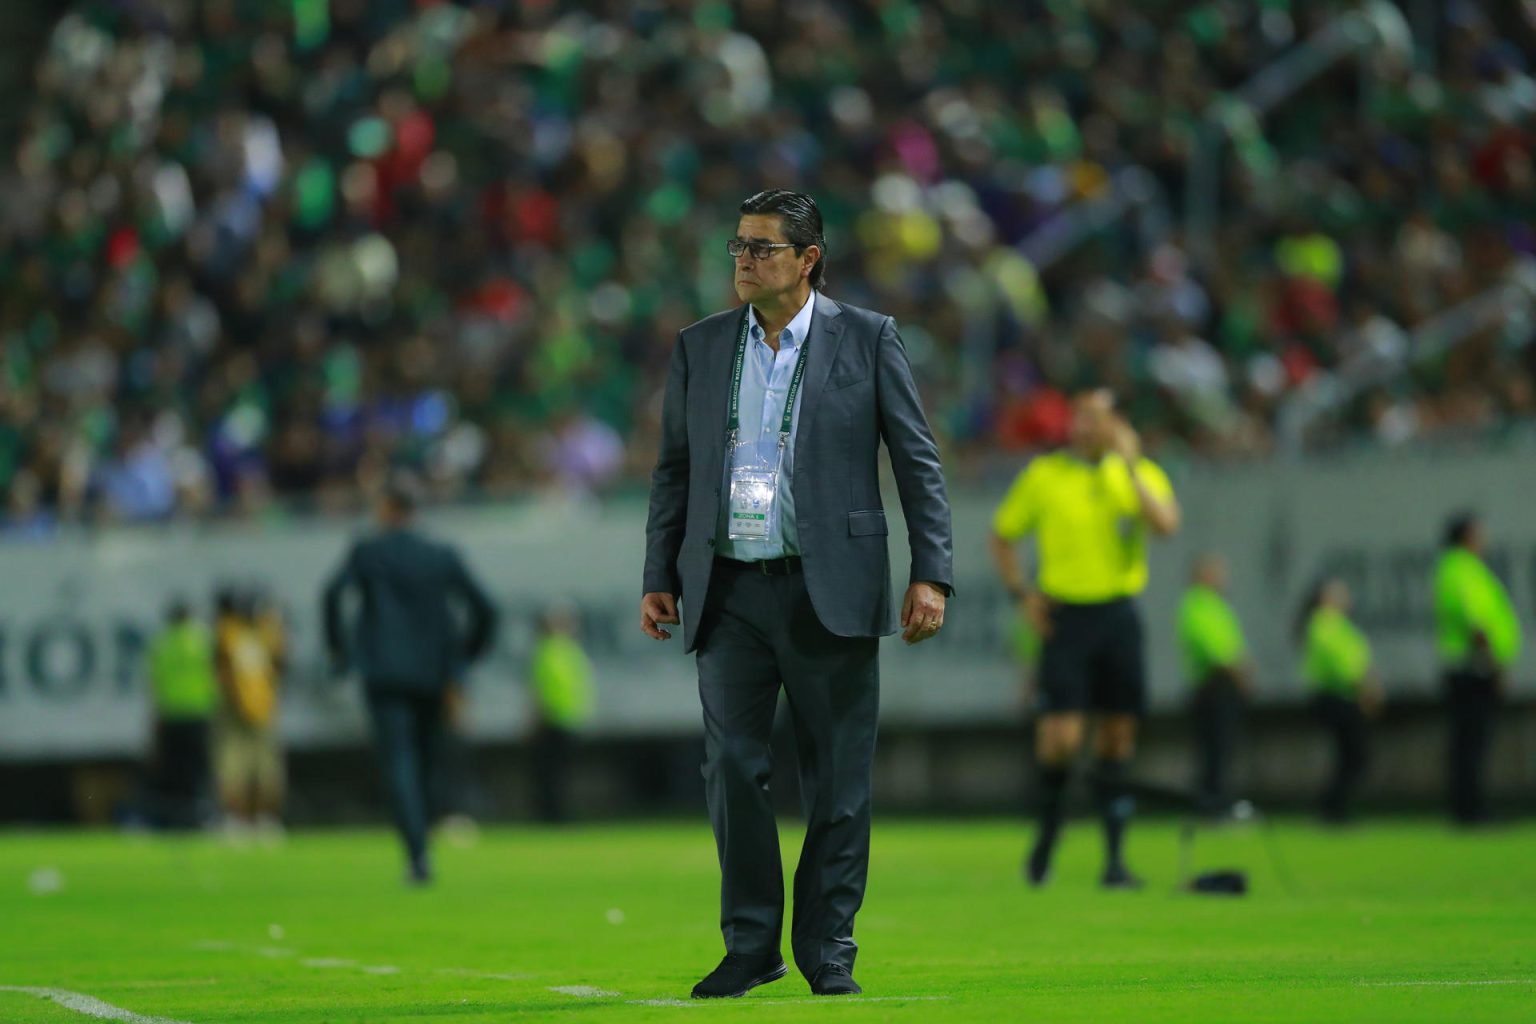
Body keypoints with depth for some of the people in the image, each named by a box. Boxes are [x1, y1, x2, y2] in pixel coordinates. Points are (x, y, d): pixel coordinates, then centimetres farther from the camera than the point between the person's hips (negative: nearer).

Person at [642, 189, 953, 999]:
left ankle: (827, 948, 10)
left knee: (838, 781, 1)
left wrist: (930, 574, -6)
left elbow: (917, 462, 1)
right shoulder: (700, 348, 11)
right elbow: (673, 471, 15)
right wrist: (658, 580, 10)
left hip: (830, 594, -2)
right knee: (732, 771, -2)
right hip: (730, 593, 2)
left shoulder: (867, 341, 2)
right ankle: (750, 945, 8)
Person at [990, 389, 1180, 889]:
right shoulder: (1043, 475, 3)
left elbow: (1166, 523, -15)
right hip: (1065, 616, -1)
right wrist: (1022, 594, 1)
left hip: (1118, 615, 1)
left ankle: (1114, 858, 7)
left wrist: (1131, 468, -17)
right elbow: (1002, 537, 13)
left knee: (1117, 736, 2)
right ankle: (1046, 836, 11)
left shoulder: (1140, 472, 5)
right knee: (1061, 735, -12)